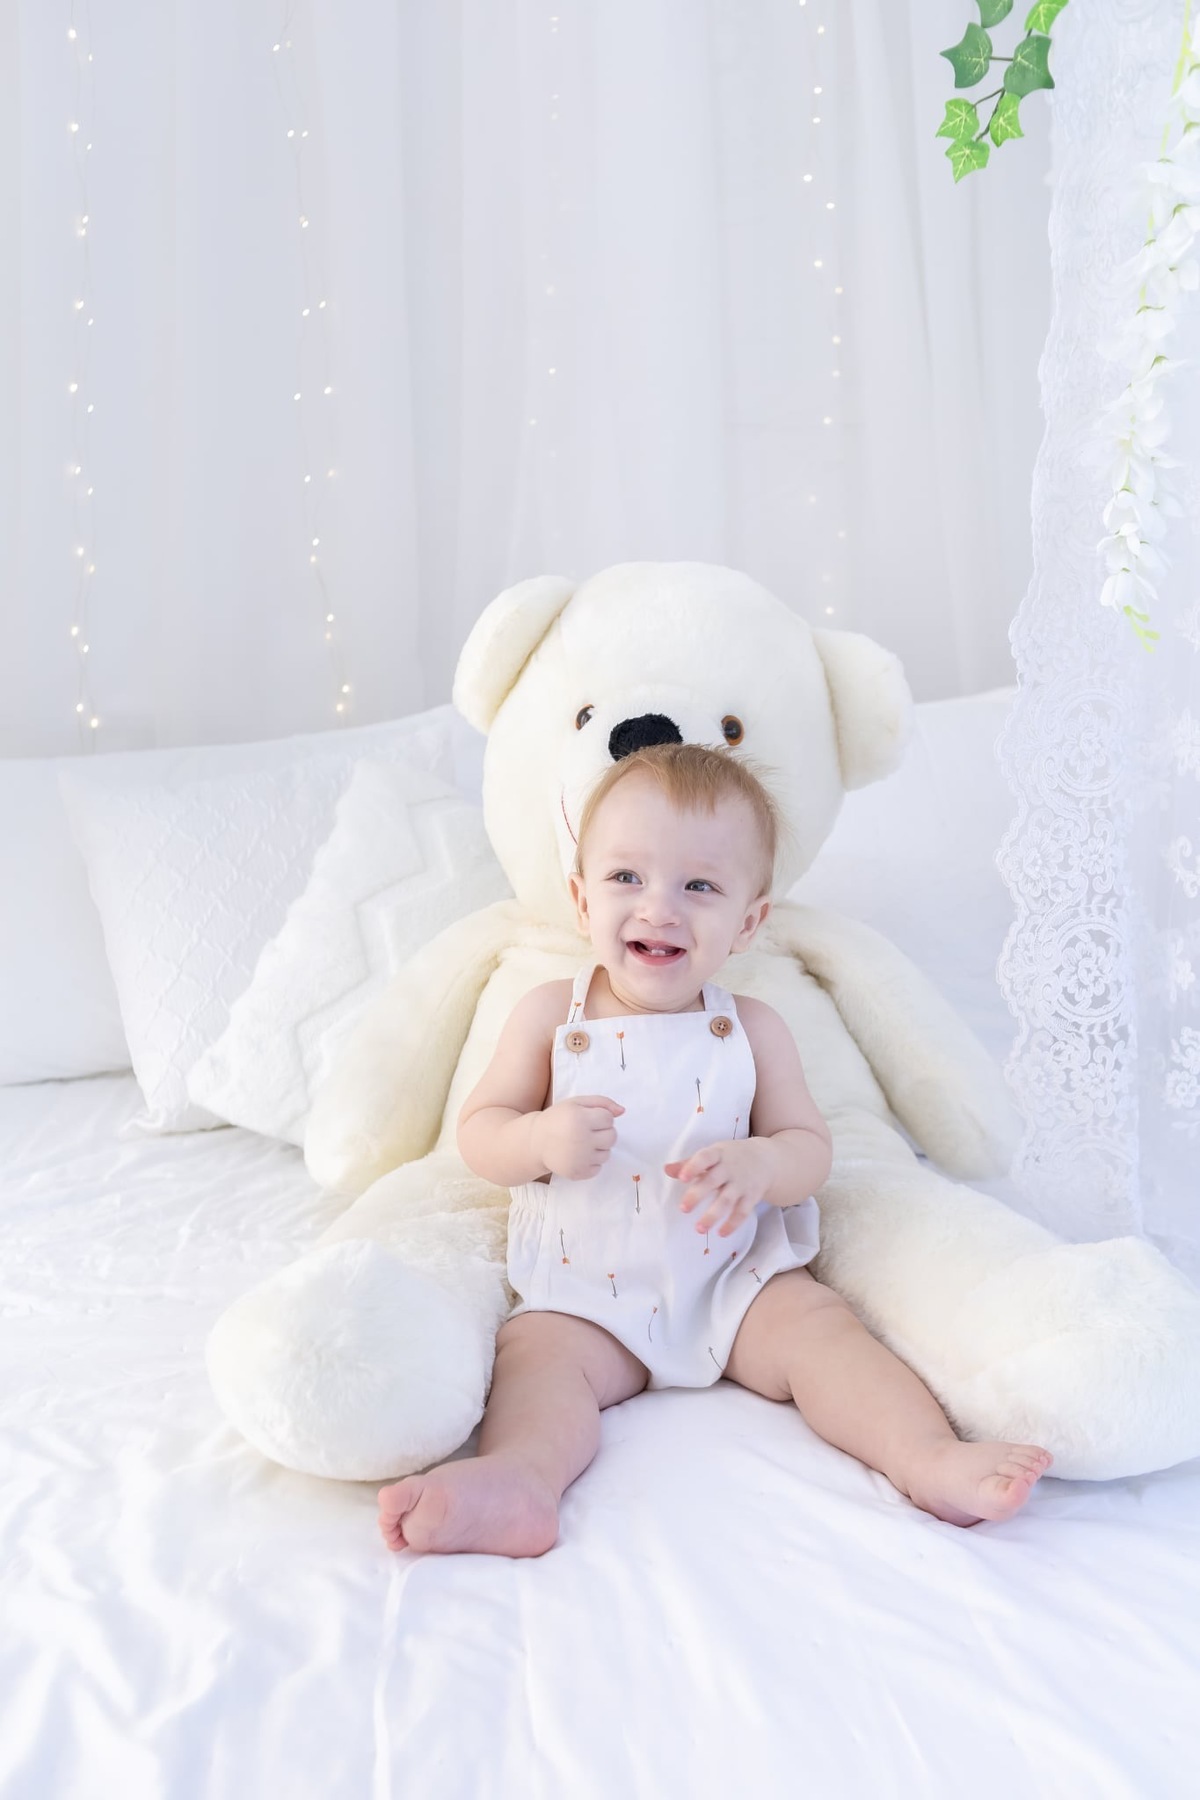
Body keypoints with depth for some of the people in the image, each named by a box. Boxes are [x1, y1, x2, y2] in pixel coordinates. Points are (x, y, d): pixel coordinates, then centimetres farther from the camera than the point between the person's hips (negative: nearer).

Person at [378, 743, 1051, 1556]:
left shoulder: (752, 1031, 0)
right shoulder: (551, 1015, -3)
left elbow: (811, 1149, 0)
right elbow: (479, 1131, -1)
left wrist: (759, 1164, -25)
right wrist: (542, 1140, -25)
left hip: (737, 1282, 1)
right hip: (586, 1298, -1)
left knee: (819, 1326, -20)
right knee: (537, 1354, -25)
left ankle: (933, 1460, -27)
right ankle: (521, 1481, -47)